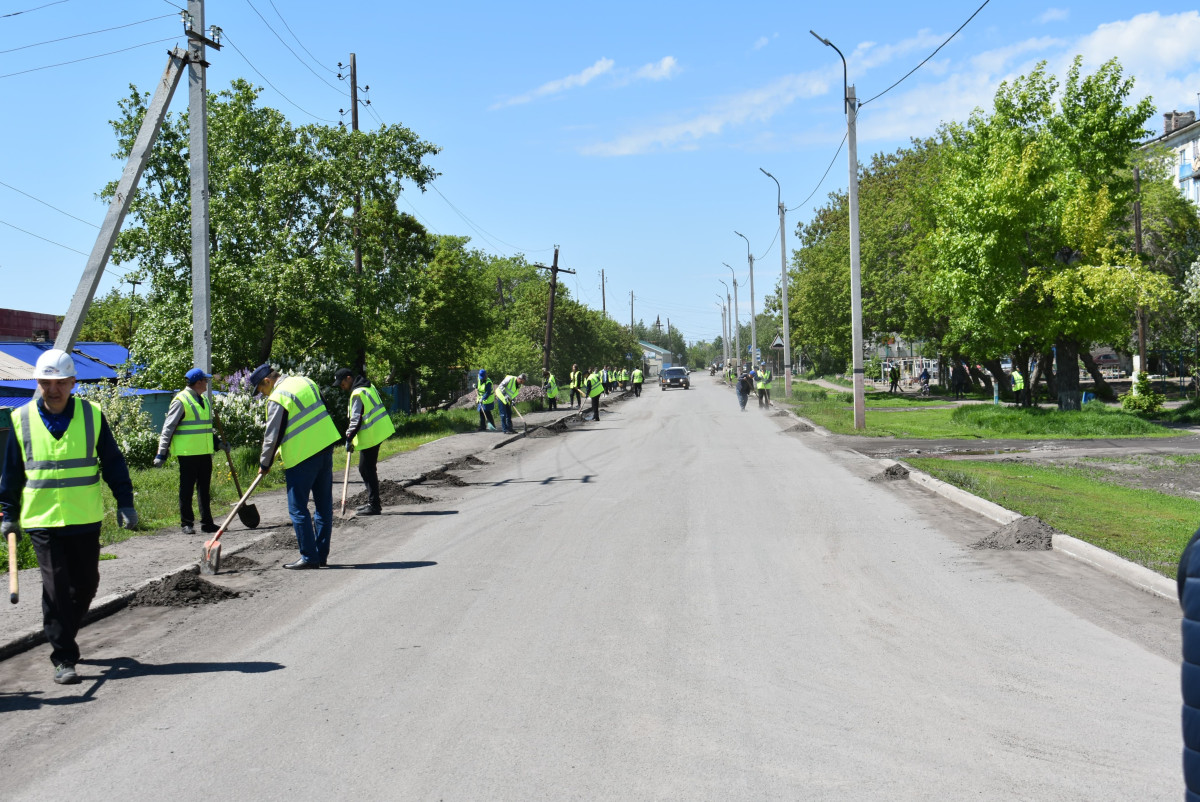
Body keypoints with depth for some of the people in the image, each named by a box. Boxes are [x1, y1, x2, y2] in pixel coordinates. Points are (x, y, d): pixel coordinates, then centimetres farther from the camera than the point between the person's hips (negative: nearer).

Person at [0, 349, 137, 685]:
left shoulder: (92, 415, 0)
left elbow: (113, 463, 6)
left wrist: (125, 503, 3)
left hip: (86, 518, 1)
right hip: (42, 519, -1)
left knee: (86, 584, 11)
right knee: (56, 588, -5)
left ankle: (63, 635, 36)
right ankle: (64, 659, 2)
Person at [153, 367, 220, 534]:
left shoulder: (204, 400, 15)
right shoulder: (181, 401, -10)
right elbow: (168, 428, -9)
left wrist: (217, 442, 21)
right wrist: (162, 453, -12)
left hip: (205, 452, 8)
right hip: (188, 453, -8)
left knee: (205, 489, 12)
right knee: (187, 489, 2)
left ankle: (206, 522, 18)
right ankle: (187, 524, 9)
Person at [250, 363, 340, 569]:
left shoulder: (277, 399, -12)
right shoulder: (305, 381, 11)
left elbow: (272, 436, -9)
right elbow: (324, 411, 20)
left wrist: (264, 464, 5)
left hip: (301, 457, -8)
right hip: (326, 446, 8)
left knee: (298, 508, 1)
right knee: (324, 505, 10)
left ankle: (309, 557, 2)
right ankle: (322, 555, 16)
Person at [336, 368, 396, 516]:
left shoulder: (357, 394, -17)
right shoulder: (369, 387, 14)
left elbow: (356, 419, -20)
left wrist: (349, 438, -14)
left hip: (370, 436, -10)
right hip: (378, 432, 10)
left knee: (367, 469, -5)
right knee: (367, 469, 17)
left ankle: (374, 505, -2)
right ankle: (373, 502, 24)